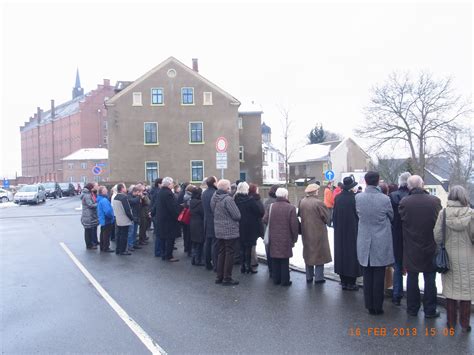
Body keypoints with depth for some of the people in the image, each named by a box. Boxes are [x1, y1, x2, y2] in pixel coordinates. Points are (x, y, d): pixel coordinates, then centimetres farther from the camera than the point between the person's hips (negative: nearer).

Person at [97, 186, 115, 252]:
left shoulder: (99, 199, 8)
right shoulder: (104, 200, -24)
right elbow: (107, 211, -29)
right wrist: (112, 217, -12)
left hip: (102, 220, 10)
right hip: (106, 220, -10)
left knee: (103, 234, 18)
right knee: (107, 234, -1)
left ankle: (102, 247, 27)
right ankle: (106, 248, 6)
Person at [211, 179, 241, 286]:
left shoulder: (214, 198, 3)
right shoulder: (228, 199, -21)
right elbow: (237, 215, -19)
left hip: (218, 230, 8)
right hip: (230, 231, -8)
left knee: (221, 253, 17)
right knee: (229, 254, 3)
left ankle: (219, 277, 24)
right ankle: (227, 278, 10)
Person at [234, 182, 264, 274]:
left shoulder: (235, 199, -2)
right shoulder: (250, 200, -16)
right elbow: (259, 212, -11)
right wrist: (263, 214, 8)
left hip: (239, 227, 5)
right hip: (250, 227, -5)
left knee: (242, 247, 13)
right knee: (248, 247, 4)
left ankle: (243, 266, 19)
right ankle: (248, 266, 9)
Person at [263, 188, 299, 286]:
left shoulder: (271, 206, -2)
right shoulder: (291, 208, -12)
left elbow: (265, 220, -1)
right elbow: (294, 225, -11)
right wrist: (294, 238, 2)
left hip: (273, 238, 3)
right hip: (286, 238, -3)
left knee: (275, 259, 13)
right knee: (285, 260, 6)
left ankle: (276, 279, 22)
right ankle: (285, 280, 13)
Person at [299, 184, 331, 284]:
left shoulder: (302, 202, -2)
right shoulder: (318, 203, -19)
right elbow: (326, 217, -11)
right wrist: (323, 222, 8)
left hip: (306, 233, 6)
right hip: (318, 232, -5)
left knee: (308, 254, 16)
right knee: (319, 254, 7)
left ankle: (309, 277, 23)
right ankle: (318, 278, 10)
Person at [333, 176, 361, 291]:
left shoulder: (337, 198, -4)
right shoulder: (355, 198, -17)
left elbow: (334, 216, 3)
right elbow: (359, 215, -11)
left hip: (339, 233, 4)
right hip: (353, 231, -4)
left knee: (341, 252, 13)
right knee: (352, 254, 6)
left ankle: (343, 281, 22)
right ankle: (351, 283, 12)